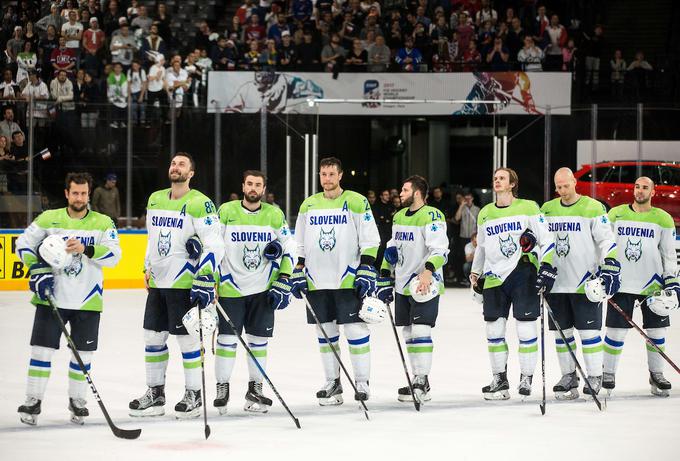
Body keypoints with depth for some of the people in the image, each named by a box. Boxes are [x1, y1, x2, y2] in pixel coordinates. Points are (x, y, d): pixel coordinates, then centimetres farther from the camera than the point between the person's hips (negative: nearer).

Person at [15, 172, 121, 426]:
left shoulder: (103, 223, 1)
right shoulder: (49, 218, 2)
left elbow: (114, 255, -10)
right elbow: (24, 244, 5)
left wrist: (86, 249, -25)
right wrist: (37, 269, -9)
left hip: (87, 300, 0)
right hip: (51, 296, 0)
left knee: (83, 352, 5)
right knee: (42, 347, -3)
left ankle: (77, 400, 22)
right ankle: (33, 400, 7)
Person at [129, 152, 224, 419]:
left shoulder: (199, 204, -12)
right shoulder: (155, 200, 12)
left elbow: (214, 244, -17)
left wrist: (205, 280, -22)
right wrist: (148, 269, 22)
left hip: (185, 284, -7)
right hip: (158, 282, 7)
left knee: (187, 337, -2)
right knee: (153, 336, 9)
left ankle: (194, 394, 9)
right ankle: (155, 393, 19)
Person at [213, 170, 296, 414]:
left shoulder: (275, 215, 1)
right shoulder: (226, 212, -4)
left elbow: (289, 249, 7)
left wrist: (283, 283, -1)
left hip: (263, 288, 2)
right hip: (231, 287, -2)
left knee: (259, 339, 6)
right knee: (227, 338, -4)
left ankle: (255, 389, 17)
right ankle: (222, 388, 7)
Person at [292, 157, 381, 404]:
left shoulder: (356, 202, -2)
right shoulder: (308, 205, 11)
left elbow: (370, 240, -4)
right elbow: (299, 244, 16)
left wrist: (366, 272, -11)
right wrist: (298, 273, 8)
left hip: (349, 280, -4)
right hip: (317, 281, 4)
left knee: (356, 330, -5)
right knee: (326, 333, 8)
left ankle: (362, 383, 1)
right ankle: (332, 383, 17)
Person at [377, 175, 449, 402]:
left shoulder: (432, 216, -13)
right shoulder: (399, 216, 14)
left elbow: (440, 249, -24)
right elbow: (392, 249, 23)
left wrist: (428, 271, -38)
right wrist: (385, 278, 18)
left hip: (425, 285, -8)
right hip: (403, 285, 9)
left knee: (420, 330, -14)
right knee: (409, 333, 10)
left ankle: (422, 384, -12)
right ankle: (418, 380, 17)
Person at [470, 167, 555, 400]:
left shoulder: (528, 208, 0)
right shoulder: (485, 213, 15)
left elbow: (546, 238, -3)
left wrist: (547, 266, -13)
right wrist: (475, 272, 18)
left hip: (523, 274, -5)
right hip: (494, 277, 5)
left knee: (526, 328, -3)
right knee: (494, 330, 3)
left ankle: (526, 378, 6)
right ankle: (500, 379, 12)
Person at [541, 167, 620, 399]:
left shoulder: (593, 208, -4)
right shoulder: (547, 209, 10)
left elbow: (607, 240, -6)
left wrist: (610, 267, -15)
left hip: (585, 282, -5)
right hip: (555, 282, 5)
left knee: (588, 330, -5)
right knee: (562, 332, 8)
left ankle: (595, 377, 1)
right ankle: (569, 375, 16)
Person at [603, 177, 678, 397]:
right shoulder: (615, 214, 4)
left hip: (652, 284, 1)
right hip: (621, 283, 0)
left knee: (656, 331, 4)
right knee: (616, 330, 0)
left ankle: (656, 374, 18)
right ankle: (608, 373, 11)